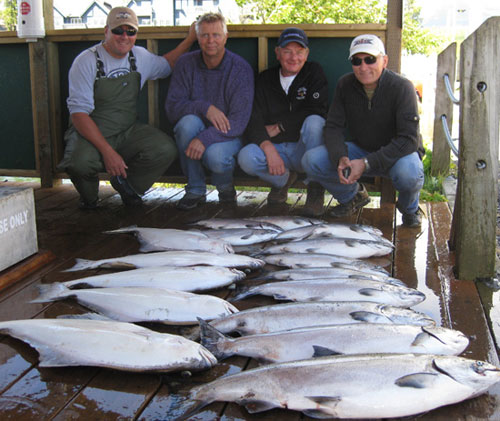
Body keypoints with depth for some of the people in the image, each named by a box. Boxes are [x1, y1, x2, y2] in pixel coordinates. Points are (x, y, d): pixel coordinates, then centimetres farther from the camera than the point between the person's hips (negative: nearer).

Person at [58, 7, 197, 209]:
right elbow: (79, 113, -17)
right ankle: (89, 196, 2)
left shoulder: (140, 57, 6)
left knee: (166, 149, -23)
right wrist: (107, 151, -27)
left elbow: (166, 65, 31)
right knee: (81, 161, -37)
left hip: (129, 132, 4)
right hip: (90, 133, -4)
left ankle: (126, 184, 7)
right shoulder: (87, 61, -11)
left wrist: (190, 39, 17)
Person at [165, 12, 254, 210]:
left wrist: (205, 138, -33)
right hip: (192, 134, 3)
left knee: (215, 156, -36)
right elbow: (171, 107, -9)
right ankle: (195, 190, -12)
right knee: (188, 121, -31)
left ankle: (225, 185, 4)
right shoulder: (186, 64, -3)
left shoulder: (241, 68, -11)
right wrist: (204, 108, -27)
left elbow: (239, 121, -19)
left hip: (226, 136, -3)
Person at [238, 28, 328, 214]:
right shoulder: (266, 79, 7)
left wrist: (278, 127, -12)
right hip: (273, 148, 2)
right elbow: (252, 120, -4)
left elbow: (317, 112, -13)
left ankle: (315, 189, -17)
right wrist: (268, 148, -23)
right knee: (246, 157, -28)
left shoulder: (314, 73, 2)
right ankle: (283, 179, 5)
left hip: (304, 149, -2)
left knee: (314, 122, -32)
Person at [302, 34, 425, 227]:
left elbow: (409, 139, -27)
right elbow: (333, 127, -6)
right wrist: (340, 158, -28)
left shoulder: (401, 87, -21)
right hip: (360, 149, 4)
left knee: (408, 172, -40)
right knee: (311, 160, -17)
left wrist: (367, 163, -34)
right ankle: (352, 196, 11)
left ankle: (409, 208, -1)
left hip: (397, 153, -4)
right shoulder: (345, 85, -7)